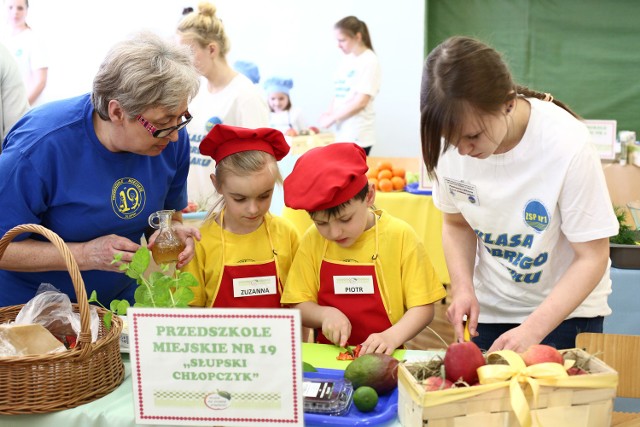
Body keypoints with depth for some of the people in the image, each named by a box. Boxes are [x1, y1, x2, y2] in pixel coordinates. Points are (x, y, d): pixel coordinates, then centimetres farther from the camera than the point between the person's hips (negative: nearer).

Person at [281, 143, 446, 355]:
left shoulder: (400, 236, -6)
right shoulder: (313, 241, 1)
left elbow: (423, 307, -4)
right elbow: (298, 307, 6)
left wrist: (391, 337, -20)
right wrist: (325, 314, -14)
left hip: (384, 359, -1)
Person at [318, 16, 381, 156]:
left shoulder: (369, 61, -10)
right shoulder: (347, 59, 12)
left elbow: (361, 102, -15)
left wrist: (332, 118, -10)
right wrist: (330, 112, 0)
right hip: (342, 133, 7)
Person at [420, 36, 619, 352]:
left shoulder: (568, 145, -27)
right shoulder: (454, 140, -15)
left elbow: (592, 257, -20)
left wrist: (532, 331, -28)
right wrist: (463, 287, -14)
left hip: (566, 309, -3)